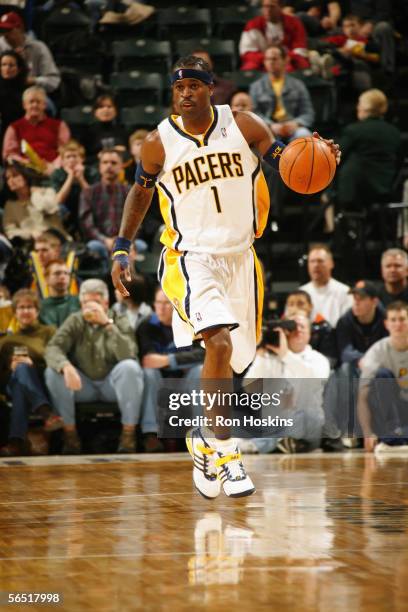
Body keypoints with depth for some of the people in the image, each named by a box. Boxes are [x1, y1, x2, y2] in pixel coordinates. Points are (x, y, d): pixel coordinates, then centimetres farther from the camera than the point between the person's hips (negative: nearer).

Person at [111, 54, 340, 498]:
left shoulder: (243, 126, -4)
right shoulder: (159, 143, -6)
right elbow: (141, 190, 11)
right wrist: (122, 248, 6)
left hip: (239, 258, 3)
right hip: (190, 259, -3)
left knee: (230, 359, 11)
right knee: (219, 343, -25)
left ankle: (206, 439, 34)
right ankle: (222, 450, -16)